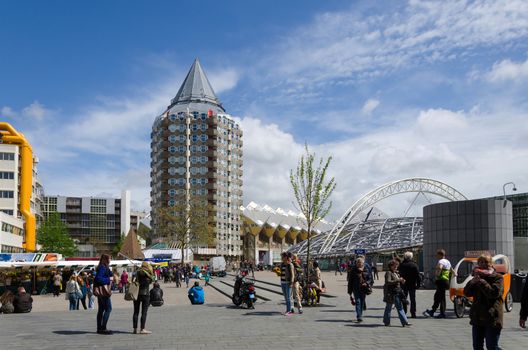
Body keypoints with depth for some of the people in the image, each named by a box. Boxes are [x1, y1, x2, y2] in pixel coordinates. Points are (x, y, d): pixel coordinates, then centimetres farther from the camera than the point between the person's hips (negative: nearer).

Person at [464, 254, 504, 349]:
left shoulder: (497, 277, -5)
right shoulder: (478, 278, 12)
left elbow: (494, 293, -21)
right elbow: (466, 292, 3)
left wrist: (481, 281, -19)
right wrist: (474, 280, -11)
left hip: (492, 319, -6)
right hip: (477, 318, 6)